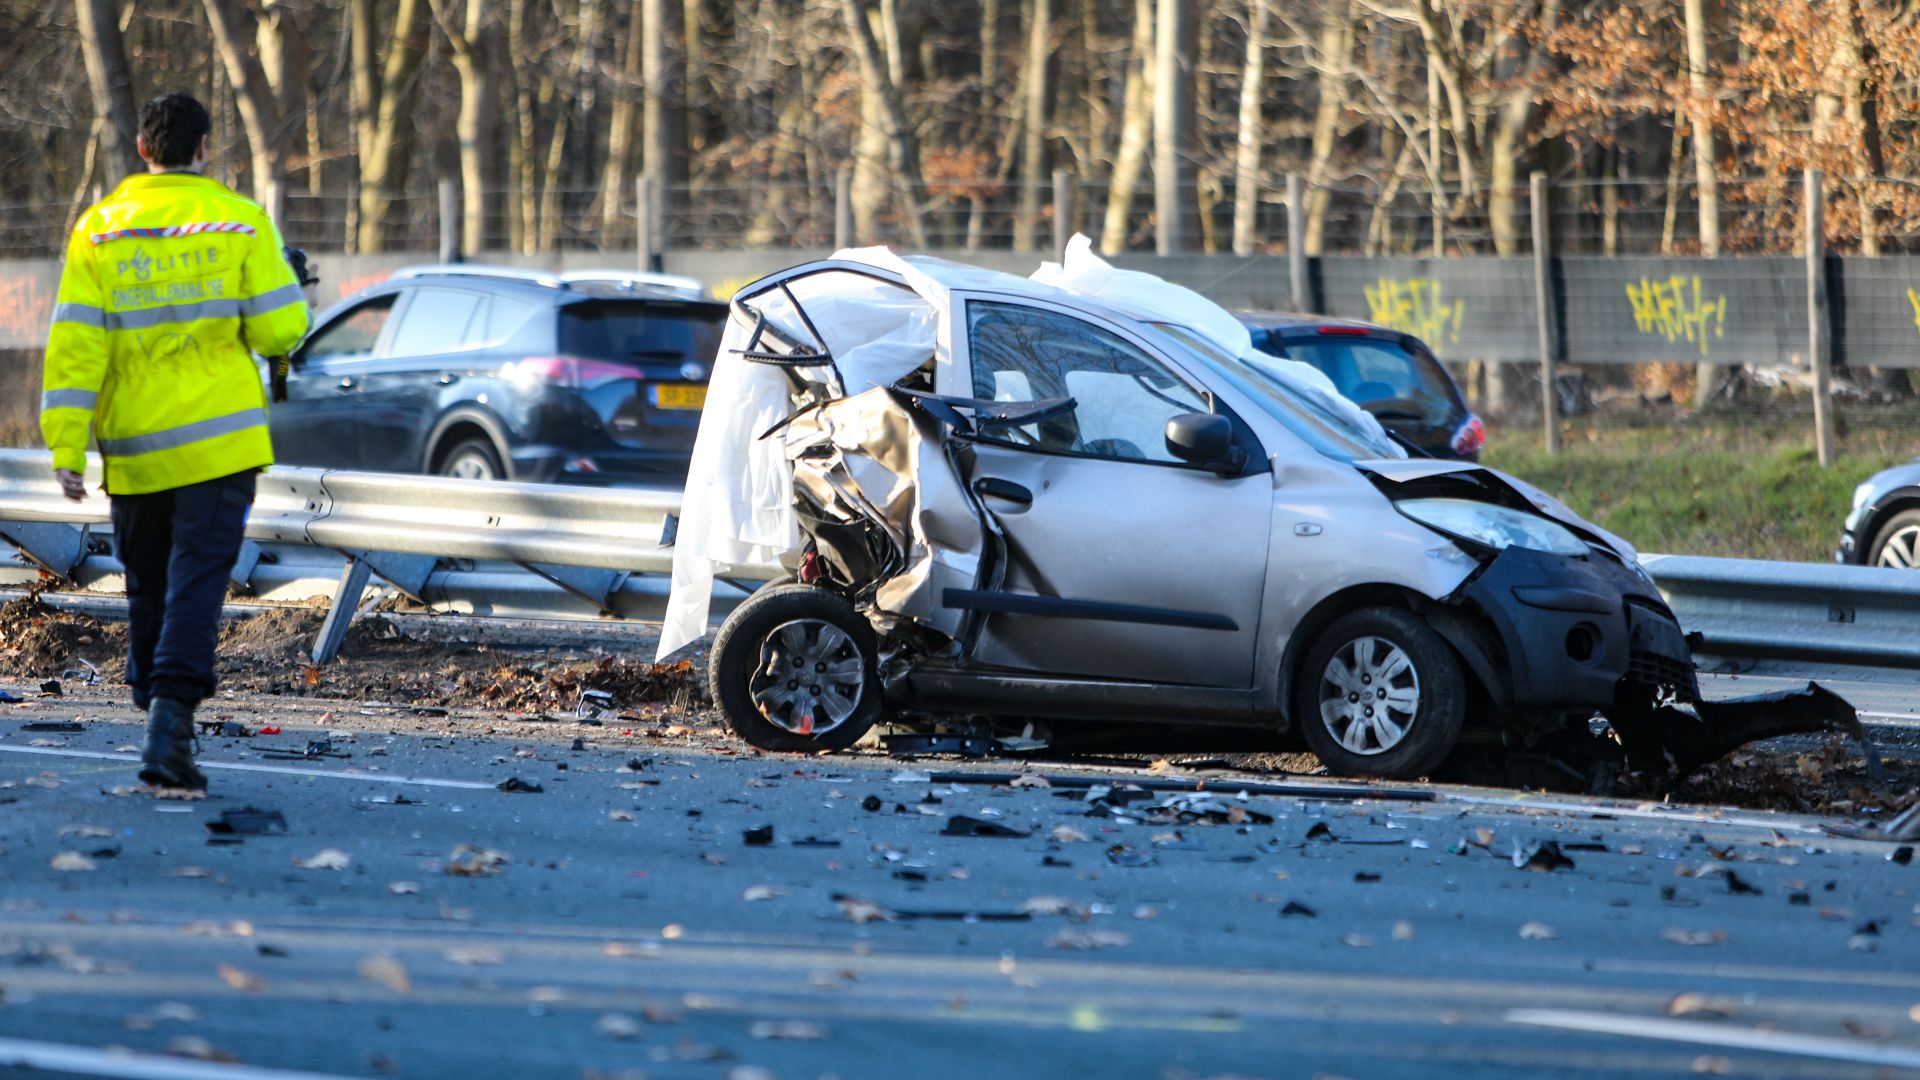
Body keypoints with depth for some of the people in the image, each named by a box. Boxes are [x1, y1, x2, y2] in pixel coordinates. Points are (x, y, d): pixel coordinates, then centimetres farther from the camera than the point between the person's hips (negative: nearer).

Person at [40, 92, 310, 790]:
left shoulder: (98, 230, 1)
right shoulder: (240, 222, -3)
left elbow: (75, 344, -5)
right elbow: (277, 331, -7)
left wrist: (67, 447, -6)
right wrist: (288, 287, 16)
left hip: (133, 446, 2)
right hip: (219, 440, -2)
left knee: (147, 588, 16)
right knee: (196, 581, -7)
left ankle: (157, 707, 22)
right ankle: (169, 724, -22)